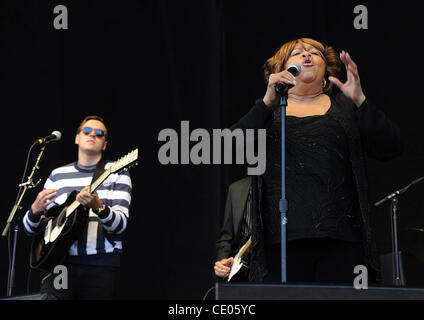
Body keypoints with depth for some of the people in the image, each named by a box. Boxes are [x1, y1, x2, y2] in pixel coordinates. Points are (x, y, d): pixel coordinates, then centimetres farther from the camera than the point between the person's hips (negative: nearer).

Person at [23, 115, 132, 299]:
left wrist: (97, 206, -25)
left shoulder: (116, 173, 6)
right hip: (62, 262, 2)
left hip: (101, 265, -2)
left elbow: (120, 225, -6)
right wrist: (35, 210, -7)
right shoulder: (58, 175, 16)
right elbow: (30, 229, 16)